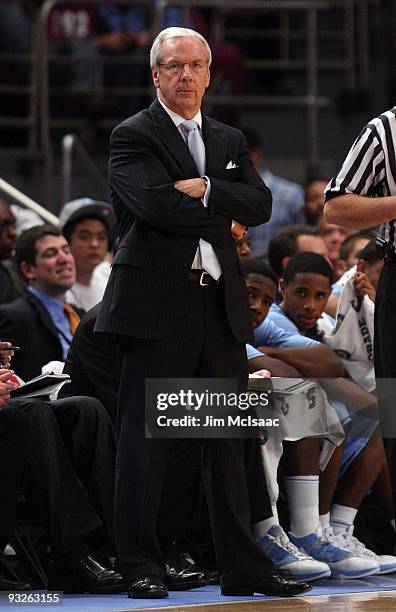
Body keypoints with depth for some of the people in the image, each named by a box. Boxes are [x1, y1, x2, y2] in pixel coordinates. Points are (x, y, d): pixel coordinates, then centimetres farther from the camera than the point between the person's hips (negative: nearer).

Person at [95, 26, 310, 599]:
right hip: (157, 303, -6)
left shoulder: (230, 141, 19)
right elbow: (155, 204, -15)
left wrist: (206, 189, -9)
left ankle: (242, 566, 10)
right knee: (145, 440, -4)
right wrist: (223, 215, -5)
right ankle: (141, 566, 1)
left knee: (231, 441, 6)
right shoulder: (132, 136, 0)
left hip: (221, 301, 6)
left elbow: (260, 203, 5)